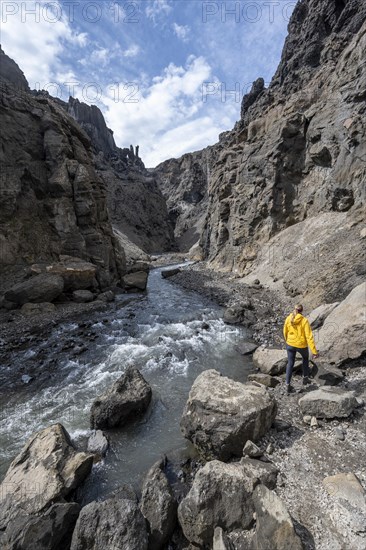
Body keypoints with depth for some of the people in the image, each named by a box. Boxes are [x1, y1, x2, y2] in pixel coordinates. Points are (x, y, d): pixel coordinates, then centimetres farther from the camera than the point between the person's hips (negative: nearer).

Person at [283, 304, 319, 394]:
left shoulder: (288, 319, -10)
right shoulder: (304, 321, -21)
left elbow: (285, 332, 3)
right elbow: (309, 336, -23)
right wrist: (314, 351, -19)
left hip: (290, 344, 2)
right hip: (301, 345, -2)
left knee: (290, 363, 16)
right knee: (305, 358, 32)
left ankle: (288, 385, 14)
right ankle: (305, 378, 42)